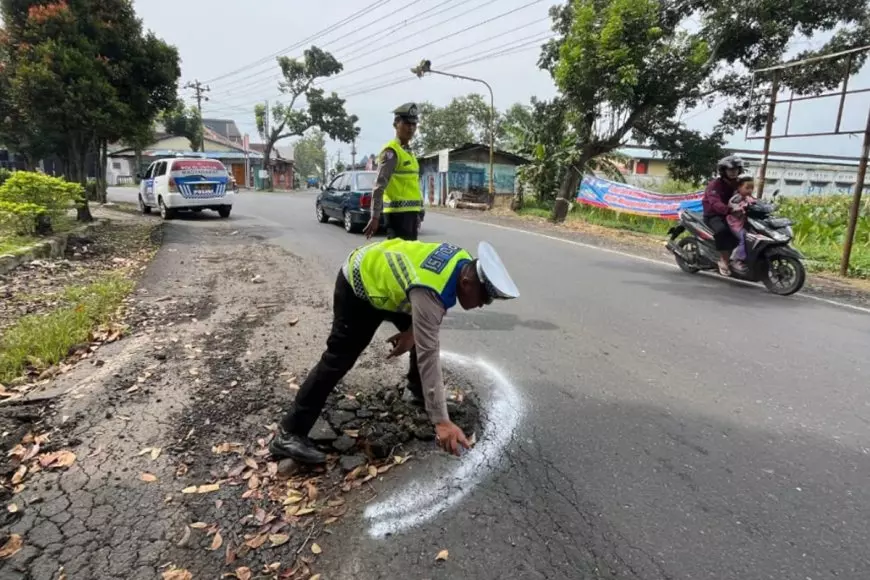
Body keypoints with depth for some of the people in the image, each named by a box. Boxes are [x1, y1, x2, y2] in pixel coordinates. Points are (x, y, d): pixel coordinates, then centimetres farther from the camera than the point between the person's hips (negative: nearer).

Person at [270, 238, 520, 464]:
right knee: (339, 359, -10)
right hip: (357, 286, -8)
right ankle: (290, 433, -4)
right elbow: (429, 356, -41)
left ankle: (426, 396, 30)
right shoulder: (429, 292, -41)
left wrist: (412, 331, -8)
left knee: (424, 338, 9)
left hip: (383, 272, 8)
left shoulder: (465, 263, -16)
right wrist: (441, 421, -39)